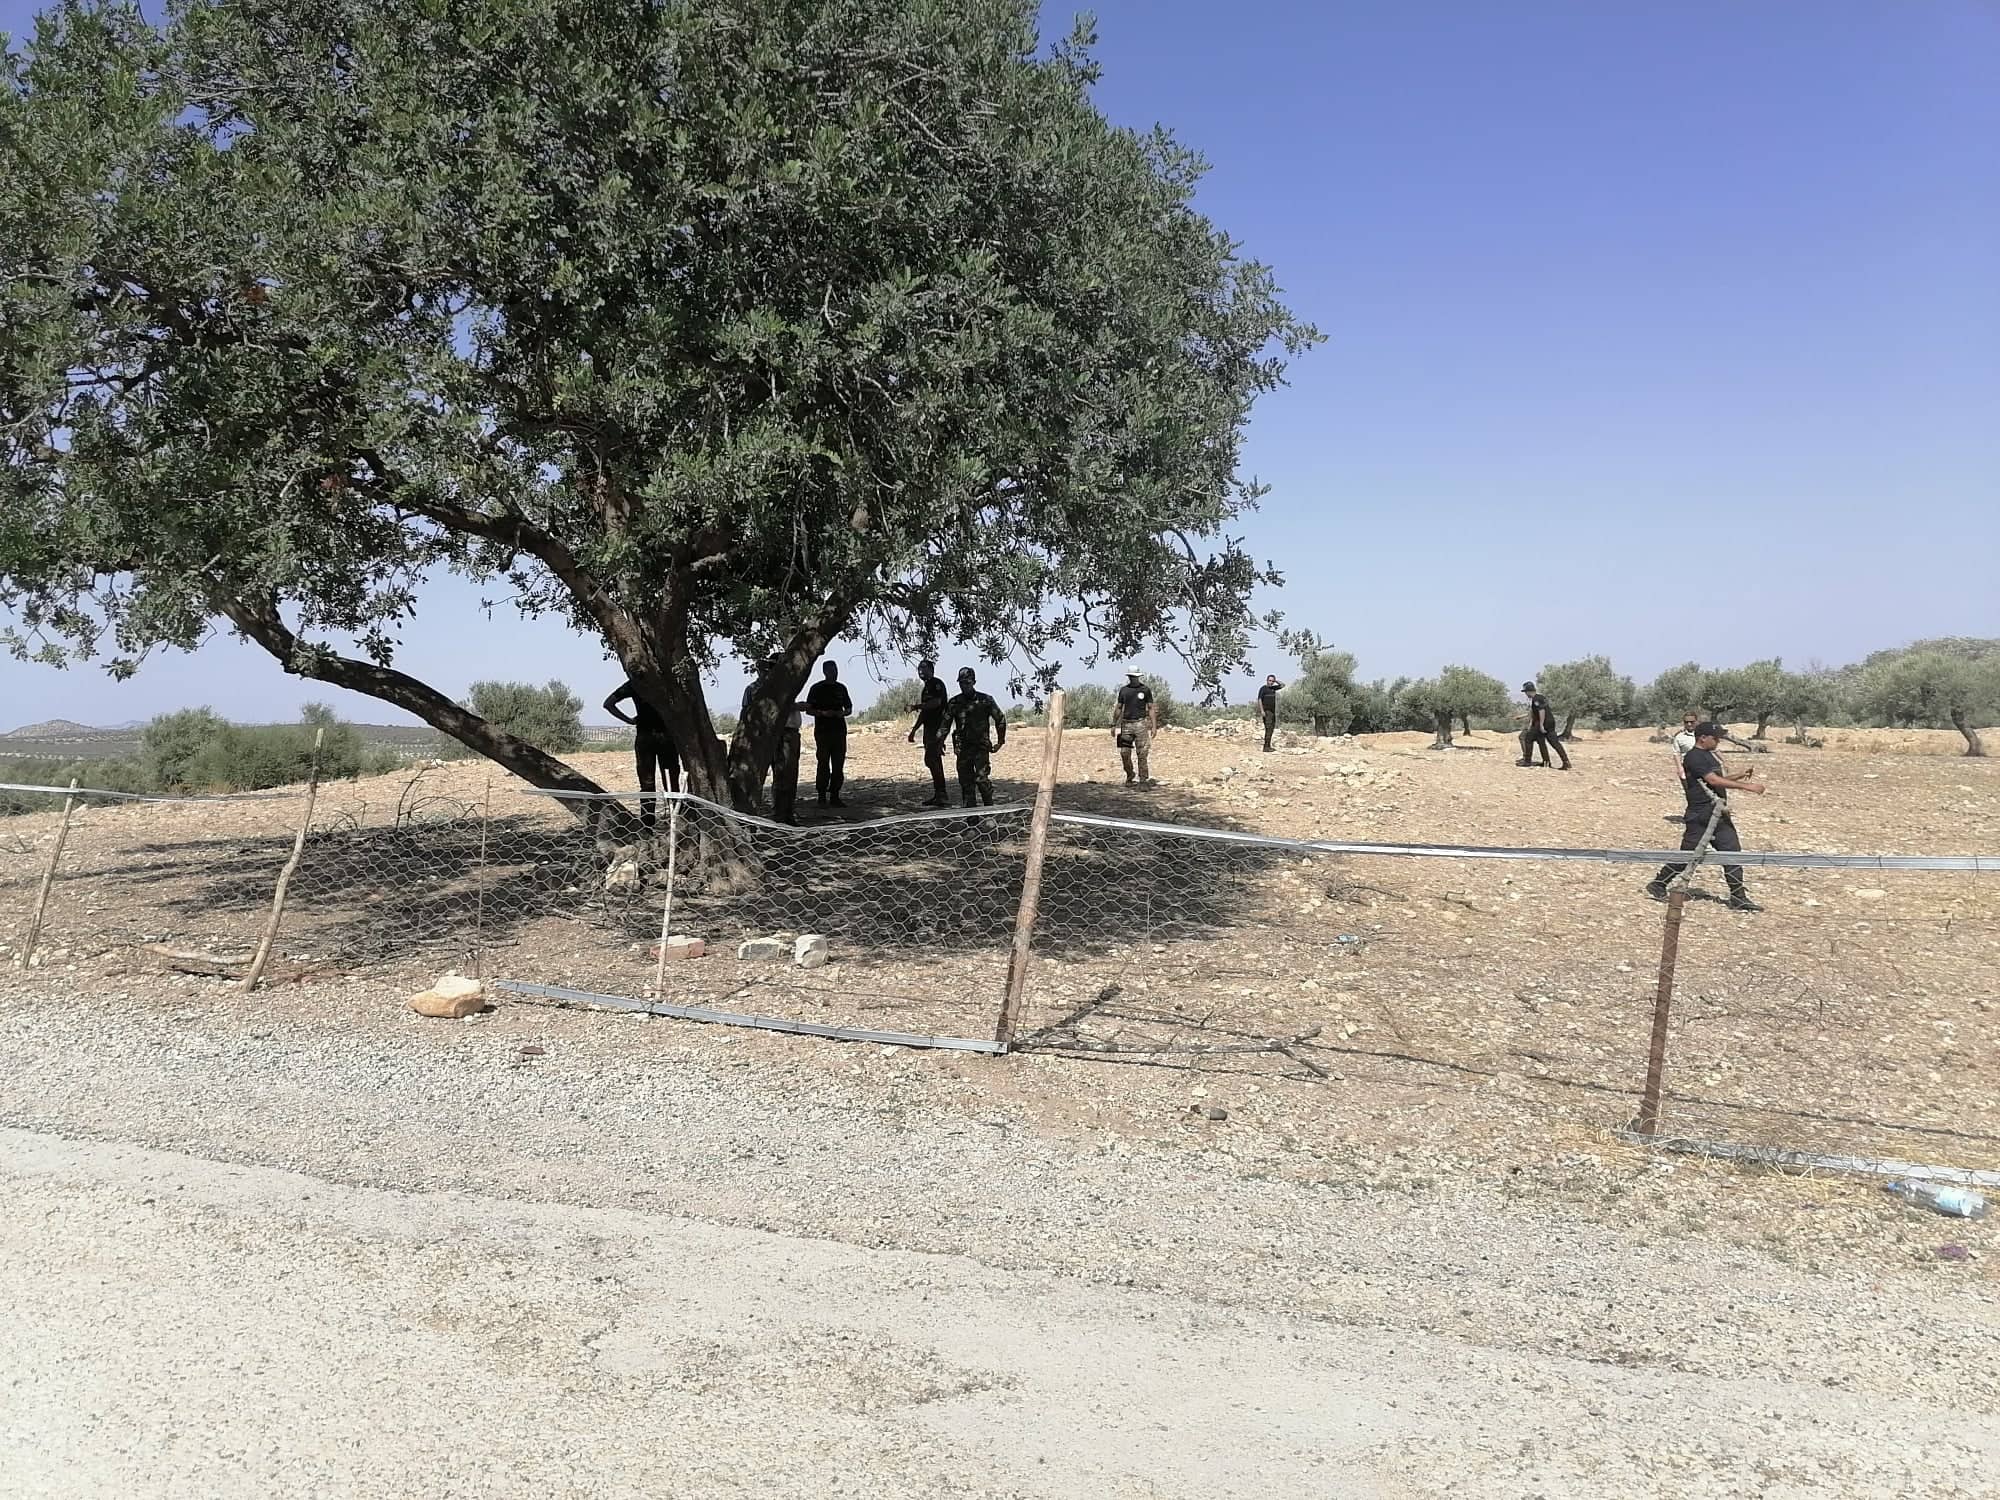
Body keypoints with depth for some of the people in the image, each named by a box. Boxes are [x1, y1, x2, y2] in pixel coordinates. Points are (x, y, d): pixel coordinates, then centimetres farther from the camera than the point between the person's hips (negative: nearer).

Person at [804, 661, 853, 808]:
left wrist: (842, 713, -3)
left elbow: (849, 708, 20)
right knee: (823, 764, -5)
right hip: (822, 731, -4)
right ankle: (822, 797, -2)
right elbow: (808, 709, 1)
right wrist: (822, 713, -15)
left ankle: (835, 797, 8)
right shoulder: (817, 688, 1)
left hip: (839, 731, 4)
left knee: (838, 765, 3)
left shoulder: (841, 688, 14)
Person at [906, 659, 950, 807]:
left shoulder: (937, 683, -6)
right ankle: (938, 795, 11)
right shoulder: (926, 687, 23)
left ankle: (942, 795, -19)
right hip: (929, 728, 10)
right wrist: (914, 730, 27)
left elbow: (936, 702, -22)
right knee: (934, 761, 9)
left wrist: (916, 706, -20)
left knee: (931, 760, -17)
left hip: (938, 727, -10)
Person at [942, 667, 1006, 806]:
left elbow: (1000, 719, 8)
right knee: (965, 781, 4)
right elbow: (945, 724, 12)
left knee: (981, 778, -13)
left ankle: (989, 808, -3)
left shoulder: (985, 700, -1)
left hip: (981, 747, -3)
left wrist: (1000, 741, 7)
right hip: (963, 748, 3)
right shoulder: (954, 703, 6)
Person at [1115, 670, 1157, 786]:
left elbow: (1151, 708, 3)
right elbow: (1119, 708, 15)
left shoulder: (1145, 690, 4)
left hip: (1140, 723, -2)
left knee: (1142, 754, -5)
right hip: (1126, 724, 2)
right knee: (1124, 753, -1)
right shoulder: (1123, 690, 10)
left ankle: (1143, 780, -1)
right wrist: (1114, 725, 10)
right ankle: (1130, 777, 17)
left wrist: (1154, 726, -5)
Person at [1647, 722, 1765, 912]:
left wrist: (1738, 777, 10)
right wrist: (1747, 786, -28)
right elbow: (1714, 780, -26)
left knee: (1732, 852, 4)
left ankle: (1738, 898, 7)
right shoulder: (1693, 757, -16)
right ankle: (1658, 884, 16)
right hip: (1701, 816, -9)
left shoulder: (1710, 755, 15)